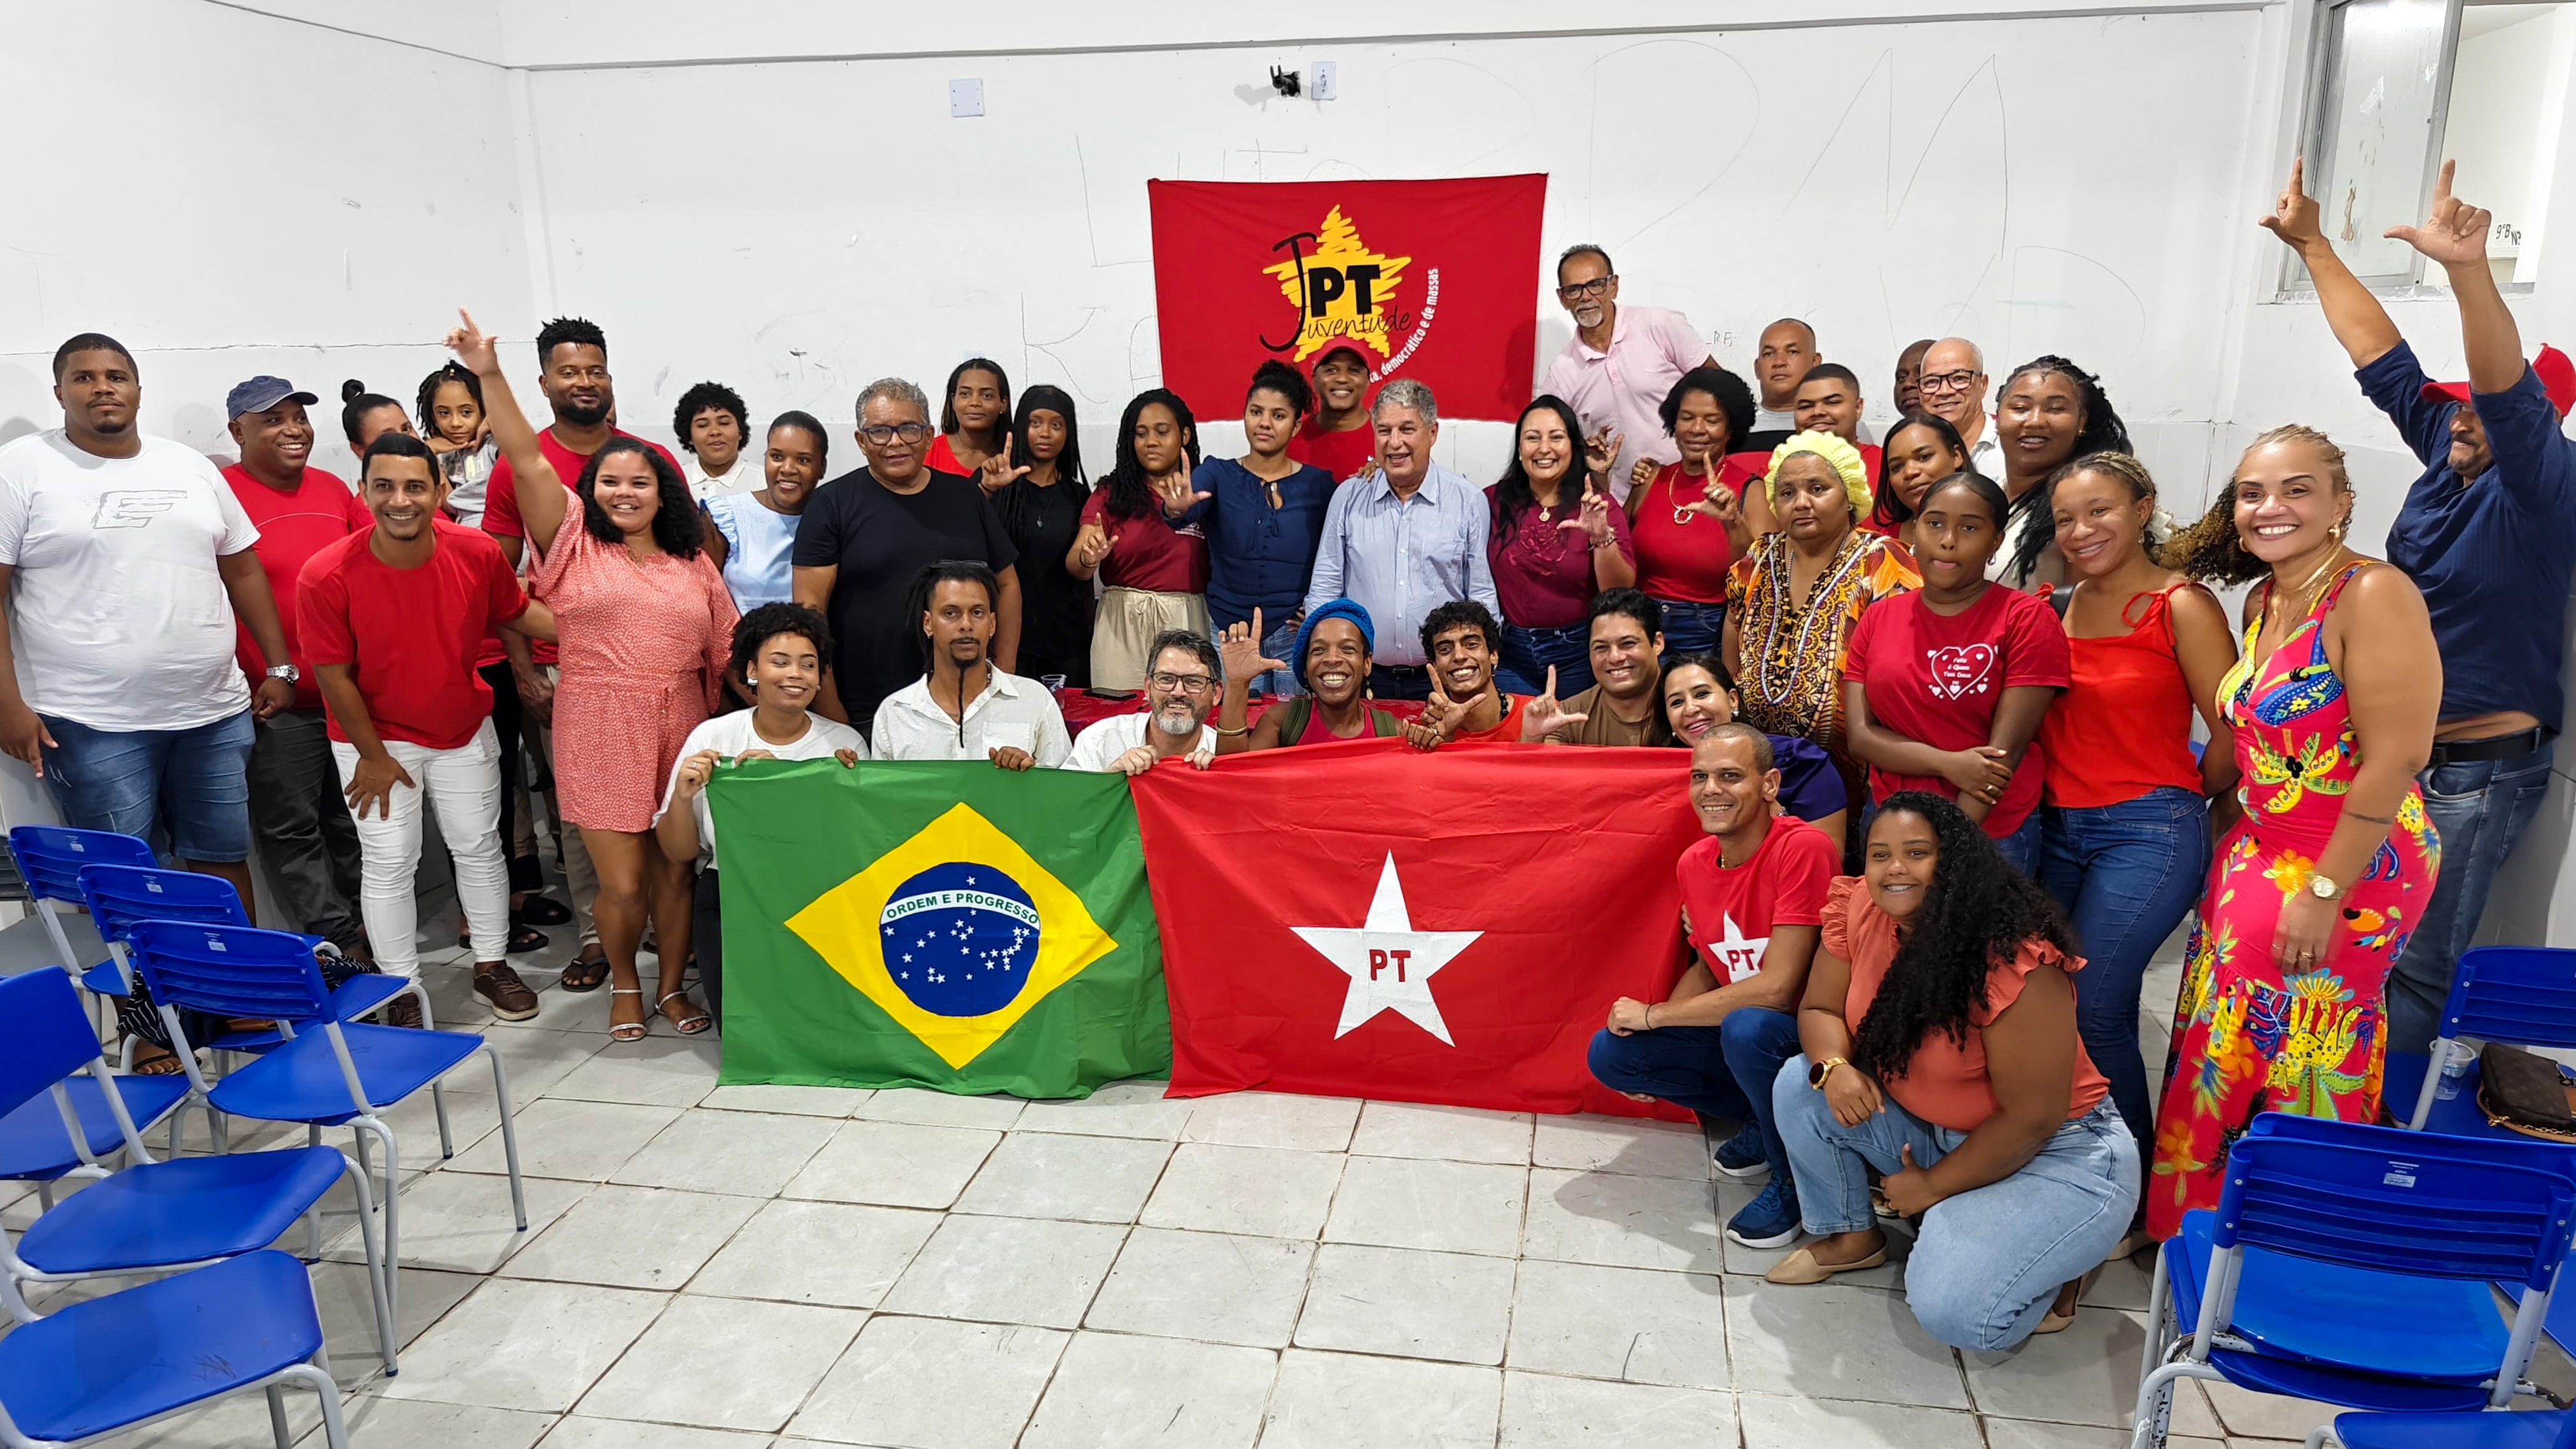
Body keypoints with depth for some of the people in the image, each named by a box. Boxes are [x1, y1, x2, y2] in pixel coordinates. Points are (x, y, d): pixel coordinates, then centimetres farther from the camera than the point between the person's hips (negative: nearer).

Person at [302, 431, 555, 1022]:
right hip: (376, 737, -3)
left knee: (479, 847, 13)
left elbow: (517, 611, 3)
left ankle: (492, 967, 31)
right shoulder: (326, 575, -24)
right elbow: (333, 674, -15)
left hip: (465, 730, 3)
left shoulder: (478, 553, -17)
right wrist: (374, 755, -10)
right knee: (389, 865, 3)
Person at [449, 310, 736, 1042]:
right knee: (622, 882, 0)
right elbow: (527, 461, -7)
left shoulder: (693, 564, 11)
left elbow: (727, 649, 11)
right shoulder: (574, 544, 3)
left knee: (674, 871, 9)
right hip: (599, 731, -2)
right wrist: (490, 376, -15)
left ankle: (672, 987, 29)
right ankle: (625, 982, 27)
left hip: (680, 730, 2)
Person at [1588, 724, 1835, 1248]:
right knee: (1609, 1053, -7)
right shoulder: (1693, 863, -2)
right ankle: (1763, 1120, 10)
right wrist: (1652, 1044, -4)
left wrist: (1654, 1015, -19)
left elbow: (1776, 988, -27)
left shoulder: (1803, 848, -24)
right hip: (1734, 1026, 7)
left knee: (1746, 1028, -37)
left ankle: (1795, 1175, -8)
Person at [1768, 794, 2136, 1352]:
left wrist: (1934, 1186, -14)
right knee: (1800, 1086, -12)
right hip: (1933, 1128, 7)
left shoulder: (2016, 961, -29)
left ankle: (2057, 1263, 8)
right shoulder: (1857, 909, -12)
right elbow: (1820, 1008, -1)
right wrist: (1834, 1067, -24)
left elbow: (2032, 1118, -24)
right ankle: (1850, 1236, 12)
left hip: (2055, 1154, -6)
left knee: (1952, 1309, -25)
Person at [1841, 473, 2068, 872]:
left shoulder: (2026, 619, -6)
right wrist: (1950, 764, -17)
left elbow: (2006, 749, -12)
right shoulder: (1878, 619, 6)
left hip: (1990, 831, -3)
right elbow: (1858, 735, -2)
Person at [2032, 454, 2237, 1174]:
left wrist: (2183, 798, 3)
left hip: (2147, 833, -6)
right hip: (2058, 827, 6)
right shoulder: (2059, 606, 7)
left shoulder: (2182, 606, -9)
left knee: (2092, 1008, -6)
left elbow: (2234, 733, -10)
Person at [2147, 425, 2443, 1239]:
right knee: (2225, 1051, 16)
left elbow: (2395, 760, -22)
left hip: (2351, 868, -8)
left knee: (2299, 1075, 5)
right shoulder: (2264, 600, 7)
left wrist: (2324, 893, -21)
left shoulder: (2373, 597, -18)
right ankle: (2204, 1215, 34)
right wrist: (2236, 839, 13)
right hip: (2258, 857, 8)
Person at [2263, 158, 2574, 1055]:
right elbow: (2378, 352, 7)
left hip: (2482, 769, -7)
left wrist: (2467, 270, -49)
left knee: (2417, 966, -3)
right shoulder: (2448, 456, 4)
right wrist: (2314, 247, 10)